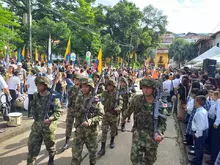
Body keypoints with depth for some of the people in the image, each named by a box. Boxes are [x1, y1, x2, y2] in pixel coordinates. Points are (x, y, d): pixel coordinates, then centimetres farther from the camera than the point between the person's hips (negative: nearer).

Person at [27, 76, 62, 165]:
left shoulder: (53, 97, -17)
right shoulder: (36, 96, 1)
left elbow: (58, 112, -17)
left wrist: (50, 118, -30)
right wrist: (35, 116, 9)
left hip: (48, 126, -4)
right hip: (36, 125, 4)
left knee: (50, 145, 17)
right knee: (32, 145, 6)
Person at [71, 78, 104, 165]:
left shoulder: (95, 100, -14)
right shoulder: (78, 97, -1)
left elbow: (101, 115, -15)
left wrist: (90, 121, -26)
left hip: (91, 129, -2)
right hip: (79, 129, 3)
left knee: (92, 150, 18)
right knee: (76, 151, 5)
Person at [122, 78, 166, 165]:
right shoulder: (136, 99, -11)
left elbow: (162, 122, -9)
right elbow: (129, 110, 8)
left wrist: (159, 133, -28)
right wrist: (123, 117, 22)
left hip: (152, 137, 0)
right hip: (137, 135, 0)